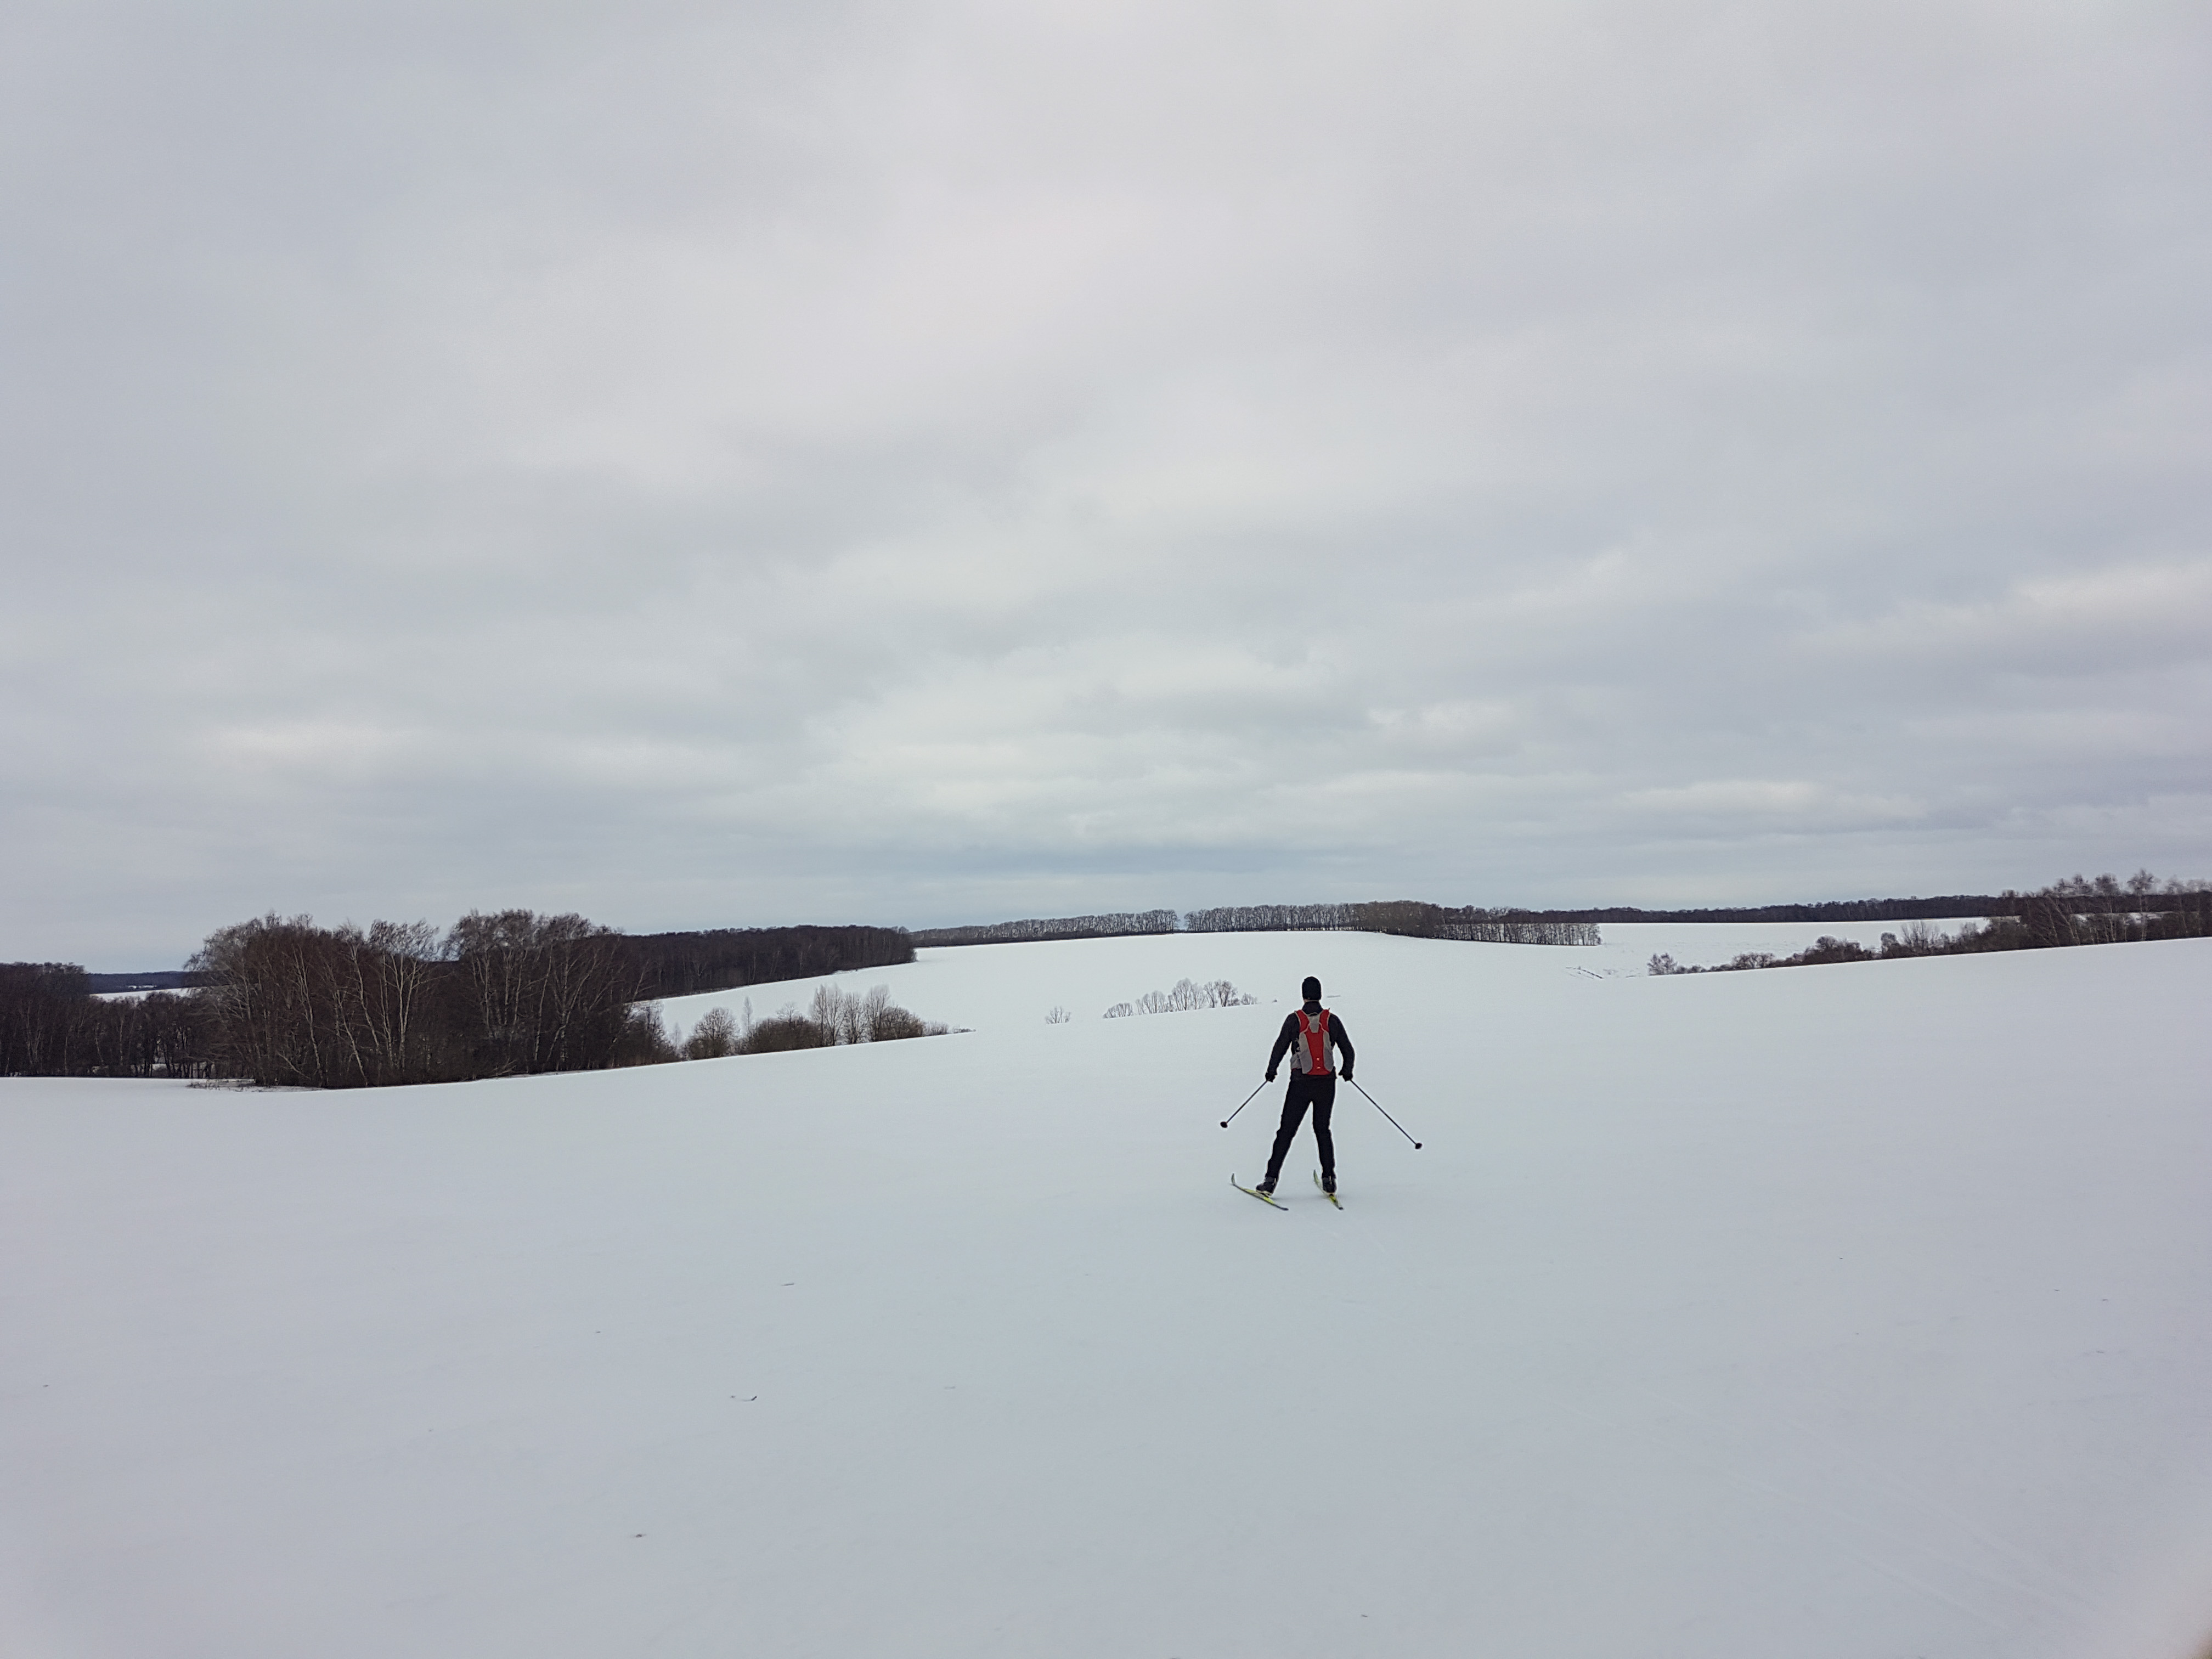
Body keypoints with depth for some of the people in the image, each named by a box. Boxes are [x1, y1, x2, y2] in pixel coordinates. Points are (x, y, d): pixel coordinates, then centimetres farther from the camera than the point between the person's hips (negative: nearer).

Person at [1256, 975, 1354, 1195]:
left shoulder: (1294, 1019, -5)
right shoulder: (1332, 1020, 1)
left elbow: (1279, 1048, -4)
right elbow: (1348, 1050, 7)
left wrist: (1271, 1071, 12)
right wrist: (1347, 1071, 25)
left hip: (1301, 1083, -2)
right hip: (1327, 1083, 2)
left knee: (1287, 1131, 3)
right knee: (1322, 1129, 17)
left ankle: (1271, 1178, 0)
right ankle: (1329, 1178, 11)